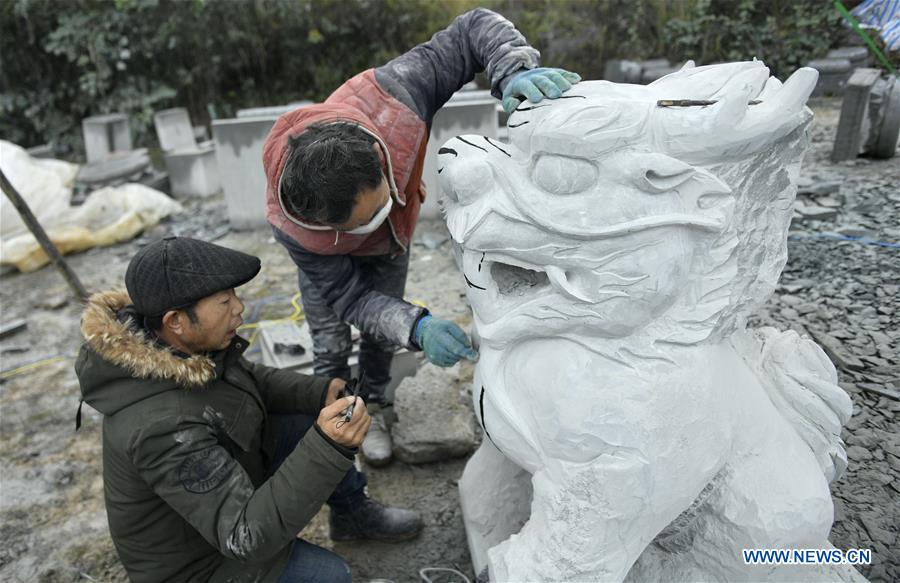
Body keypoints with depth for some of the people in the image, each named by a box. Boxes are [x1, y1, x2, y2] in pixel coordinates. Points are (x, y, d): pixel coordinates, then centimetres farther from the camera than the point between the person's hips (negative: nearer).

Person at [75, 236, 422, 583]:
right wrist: (329, 447, -46)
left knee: (316, 420, -1)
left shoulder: (174, 341, -17)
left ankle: (354, 513, 20)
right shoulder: (165, 427, -41)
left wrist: (320, 392, -17)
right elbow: (244, 538, -37)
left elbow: (248, 381, 0)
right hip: (194, 555, -7)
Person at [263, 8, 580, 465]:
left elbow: (474, 28, -35)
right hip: (324, 253, -2)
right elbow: (349, 296, -33)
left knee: (381, 334, 11)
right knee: (331, 344, 1)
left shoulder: (389, 98, -45)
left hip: (393, 238, 2)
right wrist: (416, 327, -51)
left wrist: (516, 73, -56)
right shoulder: (290, 226, -44)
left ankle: (372, 410, 36)